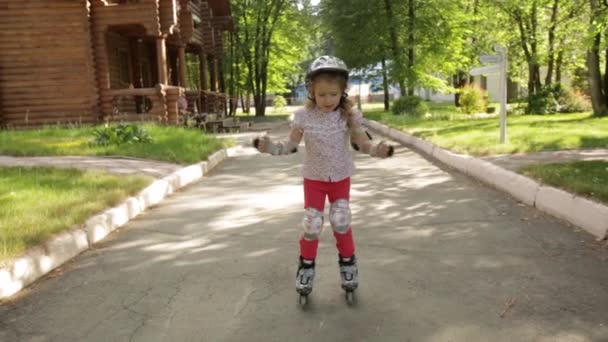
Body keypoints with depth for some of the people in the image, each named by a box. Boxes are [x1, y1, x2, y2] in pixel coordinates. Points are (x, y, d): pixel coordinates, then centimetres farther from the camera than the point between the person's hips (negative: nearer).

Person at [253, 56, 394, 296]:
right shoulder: (304, 116, -15)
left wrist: (377, 149, -32)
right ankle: (306, 265, 24)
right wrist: (270, 147, -24)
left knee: (341, 221, 1)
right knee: (312, 224, 2)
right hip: (314, 178, 0)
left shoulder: (349, 115, -15)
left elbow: (363, 143, -11)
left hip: (341, 177, 0)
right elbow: (291, 145, -6)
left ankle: (347, 262, 25)